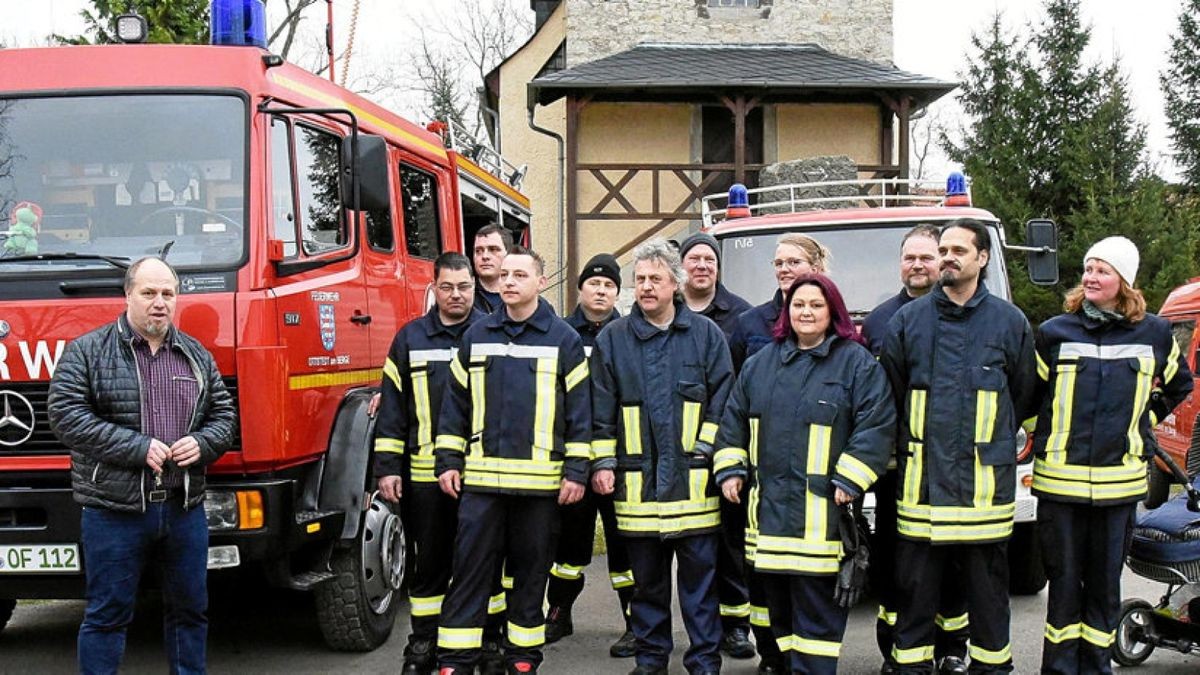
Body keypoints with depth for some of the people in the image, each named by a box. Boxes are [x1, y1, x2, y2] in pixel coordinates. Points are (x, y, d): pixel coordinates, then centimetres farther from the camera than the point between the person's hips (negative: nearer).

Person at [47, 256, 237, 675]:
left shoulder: (197, 356, 12)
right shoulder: (88, 351, -2)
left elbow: (225, 415, 16)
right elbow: (65, 414, -11)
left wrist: (202, 444, -8)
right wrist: (138, 447, -17)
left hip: (185, 509, 4)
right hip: (115, 510, -4)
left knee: (190, 609, 13)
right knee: (107, 614, 2)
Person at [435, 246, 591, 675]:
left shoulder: (563, 339, 1)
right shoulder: (476, 336, 9)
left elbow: (579, 411, 0)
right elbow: (455, 403, 12)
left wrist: (576, 471, -5)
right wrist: (447, 461, 6)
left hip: (540, 479, -2)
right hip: (481, 477, 2)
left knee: (531, 571, 8)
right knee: (469, 570, 2)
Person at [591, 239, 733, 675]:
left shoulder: (706, 335, 4)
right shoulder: (613, 339, 7)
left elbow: (721, 402, 4)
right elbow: (601, 409, 7)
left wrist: (707, 455, -4)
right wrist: (602, 463, 2)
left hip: (693, 479, -1)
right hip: (638, 480, 1)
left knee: (700, 574, 3)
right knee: (647, 577, 10)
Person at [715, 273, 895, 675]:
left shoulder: (856, 362, -1)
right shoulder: (761, 362, 14)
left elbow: (877, 424, -8)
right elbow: (734, 419, 20)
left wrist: (849, 480, -14)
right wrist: (730, 469, 10)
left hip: (820, 513, -5)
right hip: (768, 505, 5)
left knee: (816, 607, -5)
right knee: (779, 603, 12)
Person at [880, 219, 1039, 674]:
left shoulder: (1010, 322, 5)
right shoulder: (907, 321, 6)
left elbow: (1023, 399, 15)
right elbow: (890, 397, 13)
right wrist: (911, 448, 11)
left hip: (985, 480, -1)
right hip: (921, 479, 1)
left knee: (988, 585, 8)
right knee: (915, 585, 6)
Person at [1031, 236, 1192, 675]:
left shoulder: (1154, 334, 5)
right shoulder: (1055, 332, 2)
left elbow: (1179, 384, 23)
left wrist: (1145, 418, 16)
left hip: (1119, 480, 1)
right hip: (1060, 479, -1)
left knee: (1105, 582, 8)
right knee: (1064, 581, 4)